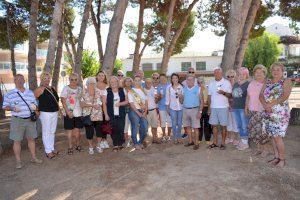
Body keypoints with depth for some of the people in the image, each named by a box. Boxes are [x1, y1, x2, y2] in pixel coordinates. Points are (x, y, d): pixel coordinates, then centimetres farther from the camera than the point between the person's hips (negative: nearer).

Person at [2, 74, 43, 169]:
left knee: (31, 139, 11)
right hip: (17, 120, -3)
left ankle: (33, 157, 23)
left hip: (30, 119, 3)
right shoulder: (9, 94, -1)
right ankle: (18, 161, 15)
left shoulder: (30, 93, 10)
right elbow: (5, 107, 1)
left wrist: (34, 106, -7)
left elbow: (35, 103, 16)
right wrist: (12, 108, -19)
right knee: (17, 141, 3)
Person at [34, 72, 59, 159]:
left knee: (52, 132, 15)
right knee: (46, 132, 1)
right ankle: (48, 151, 10)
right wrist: (37, 110, -12)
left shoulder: (53, 88, 11)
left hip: (55, 113, 7)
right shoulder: (40, 89, -10)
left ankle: (52, 148, 27)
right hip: (46, 113, -7)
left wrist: (58, 108, 13)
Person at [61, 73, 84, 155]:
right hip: (69, 113, -2)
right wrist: (67, 111, -14)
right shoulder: (66, 88, -2)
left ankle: (78, 145, 26)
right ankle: (70, 147, 17)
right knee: (70, 131, 6)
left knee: (77, 130, 9)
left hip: (78, 113, 2)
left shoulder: (80, 88, 7)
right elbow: (63, 101, -6)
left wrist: (83, 110, 2)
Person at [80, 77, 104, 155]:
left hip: (98, 116, 3)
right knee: (89, 132, 4)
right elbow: (82, 104, -13)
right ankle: (90, 147, 21)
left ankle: (98, 146, 25)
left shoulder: (98, 92, 7)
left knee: (99, 131, 7)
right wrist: (93, 105, -18)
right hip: (88, 116, -2)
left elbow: (102, 102, 14)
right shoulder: (84, 93, -2)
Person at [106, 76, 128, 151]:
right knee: (114, 130, 1)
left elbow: (127, 101, 8)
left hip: (121, 114, 1)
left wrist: (120, 103, -11)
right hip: (112, 115, -1)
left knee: (121, 130, 1)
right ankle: (115, 145, 16)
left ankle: (120, 144, 17)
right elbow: (105, 103, 2)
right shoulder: (107, 91, 3)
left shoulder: (122, 90, 8)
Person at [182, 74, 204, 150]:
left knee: (195, 127, -2)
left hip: (194, 110, -5)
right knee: (188, 126, 11)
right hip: (185, 109, 5)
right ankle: (190, 141, 24)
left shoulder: (198, 89, -4)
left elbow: (201, 101, -5)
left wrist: (200, 111, -12)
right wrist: (180, 97, -6)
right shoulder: (184, 89, 8)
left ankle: (196, 143, 6)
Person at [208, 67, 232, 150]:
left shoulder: (227, 83, 0)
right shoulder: (211, 84, 11)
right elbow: (209, 97, 11)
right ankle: (215, 142, 16)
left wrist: (223, 93, -22)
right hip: (213, 107, 3)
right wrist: (209, 108, 6)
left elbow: (230, 95, -2)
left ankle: (223, 143, 11)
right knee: (214, 125, 6)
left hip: (223, 107, -3)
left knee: (223, 125, 1)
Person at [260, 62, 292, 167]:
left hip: (280, 113, -5)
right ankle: (276, 157, 20)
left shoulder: (286, 81, -1)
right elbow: (261, 95, 6)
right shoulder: (267, 82, 15)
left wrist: (271, 104, -18)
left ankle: (282, 159, 6)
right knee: (272, 135, 9)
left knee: (277, 136, -8)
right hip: (268, 113, 6)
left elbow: (285, 96, -14)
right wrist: (265, 105, -12)